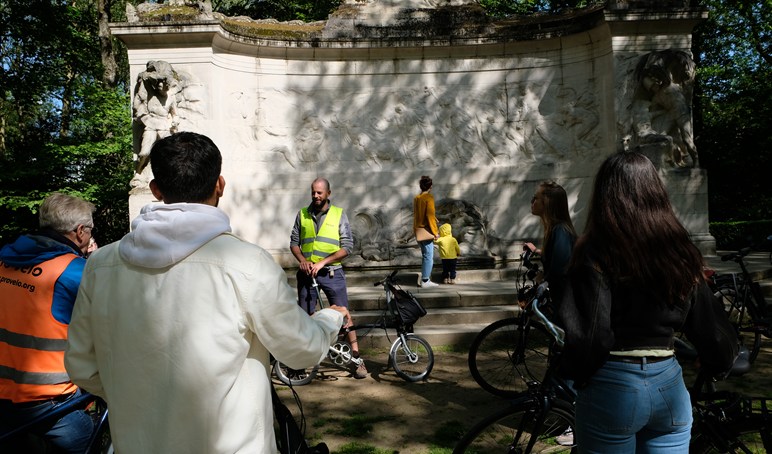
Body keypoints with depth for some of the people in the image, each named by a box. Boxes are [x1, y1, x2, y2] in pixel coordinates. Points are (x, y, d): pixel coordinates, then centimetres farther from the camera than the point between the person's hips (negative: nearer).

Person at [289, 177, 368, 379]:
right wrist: (302, 260, -11)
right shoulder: (302, 214, 6)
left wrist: (322, 262, -15)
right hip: (307, 272, 3)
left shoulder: (339, 214, -2)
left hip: (331, 272, -2)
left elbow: (347, 246, -7)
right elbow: (294, 242, 9)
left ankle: (357, 359, 6)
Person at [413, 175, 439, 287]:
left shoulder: (416, 198, 11)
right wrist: (435, 232, -12)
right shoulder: (429, 198, -12)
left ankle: (424, 278, 18)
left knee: (425, 255, 16)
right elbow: (430, 216, -17)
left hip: (418, 231, 8)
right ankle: (425, 281, -2)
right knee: (429, 256, -3)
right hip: (426, 231, -8)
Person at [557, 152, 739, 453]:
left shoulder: (597, 252, -16)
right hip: (671, 387, 5)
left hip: (613, 389, -4)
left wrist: (573, 375, -3)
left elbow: (589, 335, -22)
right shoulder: (680, 251, 0)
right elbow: (709, 325, 6)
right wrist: (721, 360, 26)